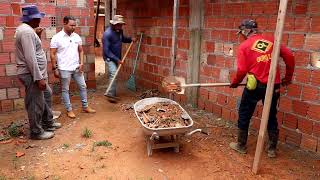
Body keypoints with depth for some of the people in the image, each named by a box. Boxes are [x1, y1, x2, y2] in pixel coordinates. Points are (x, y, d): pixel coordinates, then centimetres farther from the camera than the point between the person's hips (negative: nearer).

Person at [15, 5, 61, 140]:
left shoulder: (26, 29, 13)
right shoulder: (27, 31, -19)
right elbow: (30, 58, -26)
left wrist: (37, 35, 10)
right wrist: (39, 78, -25)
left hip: (34, 73, 11)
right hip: (31, 75, -11)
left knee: (45, 96, 21)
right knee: (35, 103, 1)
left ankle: (48, 123, 34)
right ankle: (36, 132, 15)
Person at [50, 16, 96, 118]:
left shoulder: (77, 37, 4)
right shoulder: (57, 38, -10)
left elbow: (81, 51, 12)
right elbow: (52, 54, -8)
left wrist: (81, 63, -1)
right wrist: (55, 69, -10)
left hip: (77, 68, 5)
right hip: (64, 69, -5)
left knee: (83, 86, 10)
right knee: (65, 90, 6)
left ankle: (85, 107, 25)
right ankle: (69, 110, 19)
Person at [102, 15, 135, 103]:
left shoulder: (120, 31, 1)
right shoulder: (107, 34, -23)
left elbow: (122, 39, 24)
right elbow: (106, 51, -24)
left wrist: (130, 39, 6)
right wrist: (117, 59, -26)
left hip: (117, 57, 8)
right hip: (109, 58, -8)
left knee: (113, 75, 13)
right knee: (114, 74, -18)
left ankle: (111, 93, 24)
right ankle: (111, 94, -10)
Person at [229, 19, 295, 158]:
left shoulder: (244, 46, -3)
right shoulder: (271, 41, 8)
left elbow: (242, 70, -7)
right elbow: (289, 56, 6)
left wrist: (235, 83, 10)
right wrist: (288, 77, 17)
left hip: (255, 85, -4)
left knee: (244, 115, 13)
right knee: (271, 117, 16)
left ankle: (241, 146, 24)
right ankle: (272, 149, 26)